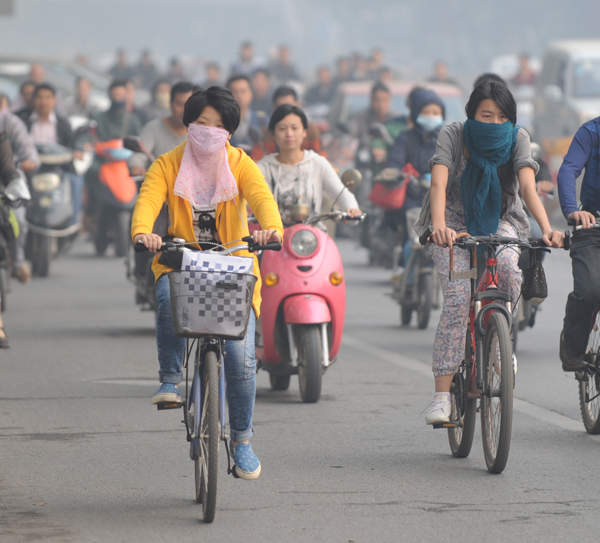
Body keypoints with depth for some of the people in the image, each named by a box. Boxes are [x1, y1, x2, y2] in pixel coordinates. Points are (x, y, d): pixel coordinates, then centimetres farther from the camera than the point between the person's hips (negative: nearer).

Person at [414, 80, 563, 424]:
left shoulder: (517, 138, -12)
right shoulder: (454, 136, -16)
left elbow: (528, 186, -24)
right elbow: (439, 183, -29)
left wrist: (547, 228, -41)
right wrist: (439, 226, -47)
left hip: (499, 220, 1)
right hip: (455, 220, -1)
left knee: (508, 267, -33)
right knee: (457, 297, -22)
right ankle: (442, 395, -22)